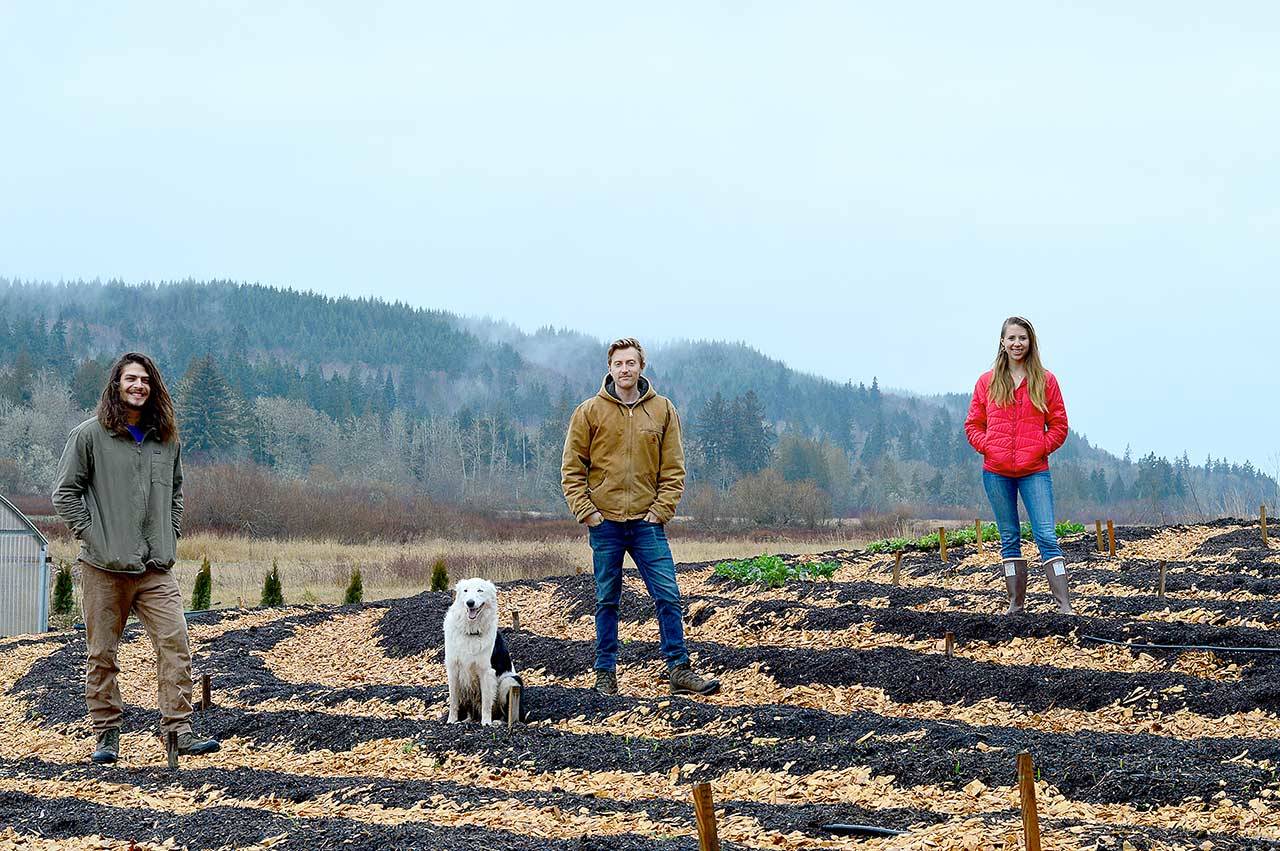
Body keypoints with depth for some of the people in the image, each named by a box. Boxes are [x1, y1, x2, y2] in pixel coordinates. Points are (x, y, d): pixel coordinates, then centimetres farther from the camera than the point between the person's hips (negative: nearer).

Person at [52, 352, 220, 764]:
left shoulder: (166, 439, 12)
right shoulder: (89, 435, -1)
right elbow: (65, 492, 1)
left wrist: (170, 537, 13)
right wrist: (91, 535, -7)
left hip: (157, 568, 3)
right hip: (104, 567, -3)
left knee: (175, 645, -8)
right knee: (102, 653, 3)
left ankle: (178, 730, -7)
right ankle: (107, 733, 12)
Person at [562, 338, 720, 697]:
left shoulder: (663, 410, 6)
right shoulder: (589, 412, 1)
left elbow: (673, 469, 7)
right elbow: (572, 469, 3)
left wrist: (661, 510, -3)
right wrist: (586, 511, -6)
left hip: (648, 522, 1)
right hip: (604, 522, -1)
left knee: (668, 597, -3)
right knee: (607, 601, 6)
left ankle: (679, 670, 1)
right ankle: (605, 674, 13)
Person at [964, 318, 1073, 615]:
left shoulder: (1045, 381, 4)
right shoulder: (987, 382, 8)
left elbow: (1058, 424, 7)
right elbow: (973, 425, 11)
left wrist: (1041, 449, -7)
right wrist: (988, 448, -5)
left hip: (1034, 471, -2)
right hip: (997, 472, 2)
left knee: (1046, 535, -9)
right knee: (1009, 539, 7)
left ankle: (1064, 606, -12)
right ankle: (1016, 603, 12)